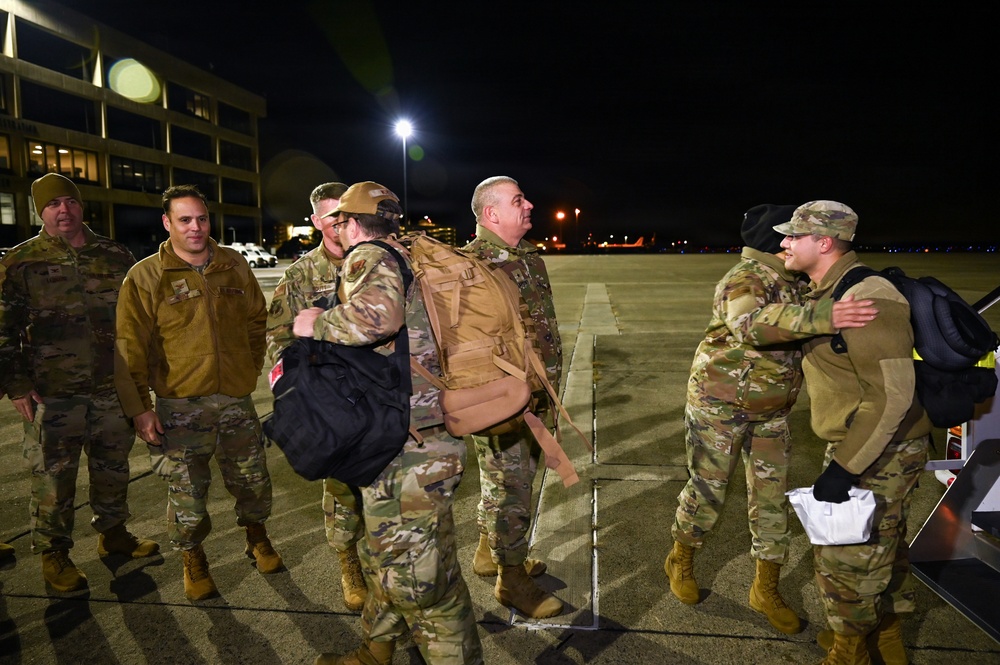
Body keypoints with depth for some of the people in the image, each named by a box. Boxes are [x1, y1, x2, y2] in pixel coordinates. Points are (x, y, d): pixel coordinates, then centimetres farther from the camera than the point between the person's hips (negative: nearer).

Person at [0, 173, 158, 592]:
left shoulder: (116, 257, 7)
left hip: (114, 390, 3)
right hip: (52, 397, -3)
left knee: (113, 471, 15)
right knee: (53, 480, 6)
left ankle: (113, 533, 35)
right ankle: (53, 554, 25)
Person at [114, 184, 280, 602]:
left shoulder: (234, 266, 5)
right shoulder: (145, 277, -5)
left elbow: (257, 319, 17)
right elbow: (130, 349, -6)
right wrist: (138, 407, -10)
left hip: (236, 398, 3)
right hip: (180, 405, -2)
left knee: (253, 481, 14)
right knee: (187, 492, 7)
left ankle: (257, 539, 39)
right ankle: (193, 559, 31)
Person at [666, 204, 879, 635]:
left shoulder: (793, 284, 6)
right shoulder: (745, 280, -20)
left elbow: (797, 336, 19)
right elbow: (749, 323, -43)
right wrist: (823, 318, -53)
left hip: (772, 412, 8)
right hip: (720, 405, -7)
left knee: (772, 499, 10)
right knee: (707, 490, 6)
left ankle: (766, 591, 28)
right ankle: (680, 562, 32)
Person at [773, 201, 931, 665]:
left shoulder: (867, 298, -25)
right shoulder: (823, 293, 5)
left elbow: (893, 395, -28)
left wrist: (843, 467, -27)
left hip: (880, 453, -9)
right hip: (856, 444, 10)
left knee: (846, 558, 4)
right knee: (882, 548, 23)